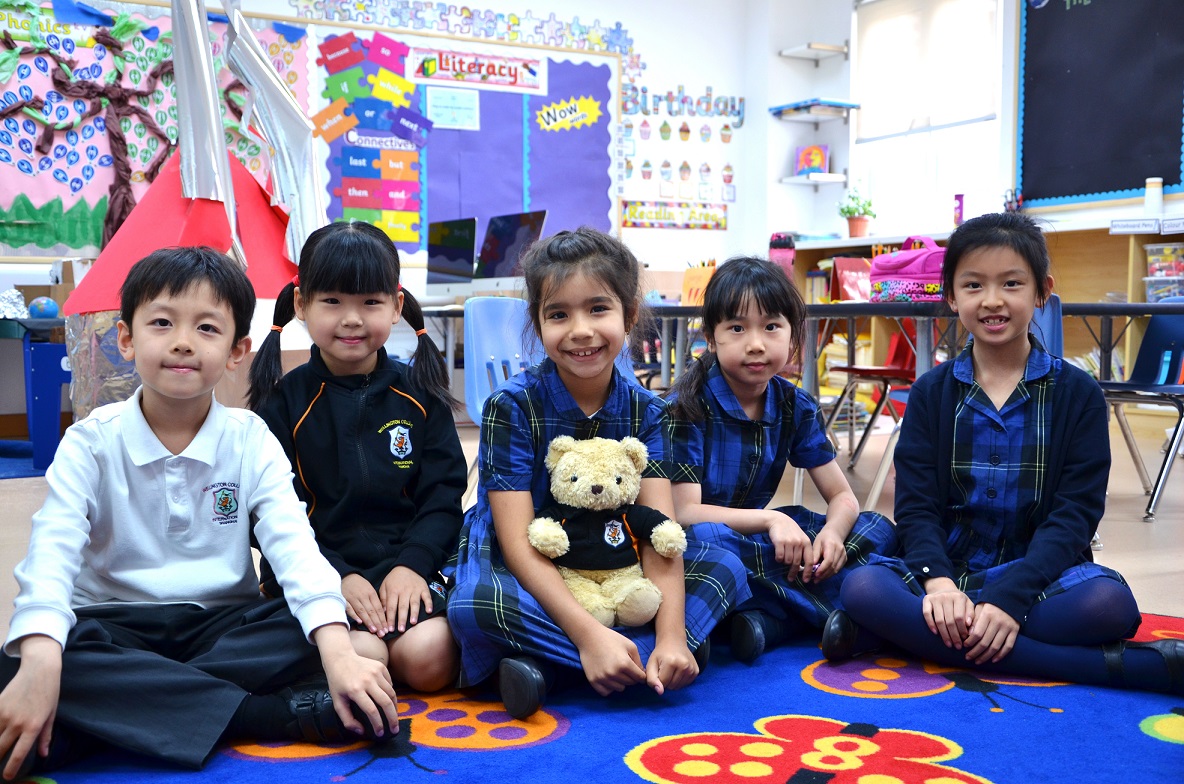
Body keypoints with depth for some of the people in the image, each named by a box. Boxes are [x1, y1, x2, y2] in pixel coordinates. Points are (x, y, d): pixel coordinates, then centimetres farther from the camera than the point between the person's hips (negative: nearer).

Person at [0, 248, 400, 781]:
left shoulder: (251, 441, -2)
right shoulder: (93, 442, -5)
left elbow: (294, 544, -15)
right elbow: (52, 552, -19)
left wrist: (337, 651, -32)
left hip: (223, 624, 1)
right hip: (112, 626, -1)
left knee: (308, 635, -27)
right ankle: (279, 715, -31)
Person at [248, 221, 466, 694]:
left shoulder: (420, 396, 8)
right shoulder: (284, 402, 3)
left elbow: (443, 496, 5)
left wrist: (412, 564, -12)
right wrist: (337, 575, -14)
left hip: (405, 569, 1)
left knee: (427, 656, -26)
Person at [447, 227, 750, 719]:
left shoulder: (645, 411, -4)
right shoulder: (512, 406, -15)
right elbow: (518, 540, -21)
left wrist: (671, 637, -29)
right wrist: (588, 634, -33)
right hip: (519, 572, -4)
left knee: (725, 571, -12)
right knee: (474, 605, -37)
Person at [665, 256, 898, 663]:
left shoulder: (796, 407, 0)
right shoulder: (687, 406, -15)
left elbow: (843, 497, 0)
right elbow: (684, 512, -21)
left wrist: (831, 533, -23)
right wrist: (769, 519, -32)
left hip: (754, 536, 6)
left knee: (878, 529, -7)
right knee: (705, 538, -40)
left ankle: (768, 618, -26)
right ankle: (836, 608, -23)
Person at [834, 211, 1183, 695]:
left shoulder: (1077, 394, 2)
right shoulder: (931, 394, 6)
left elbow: (1074, 514, -6)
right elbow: (915, 506, -1)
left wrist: (1010, 599, -22)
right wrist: (937, 581, -22)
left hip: (1039, 572, -2)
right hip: (947, 569, 3)